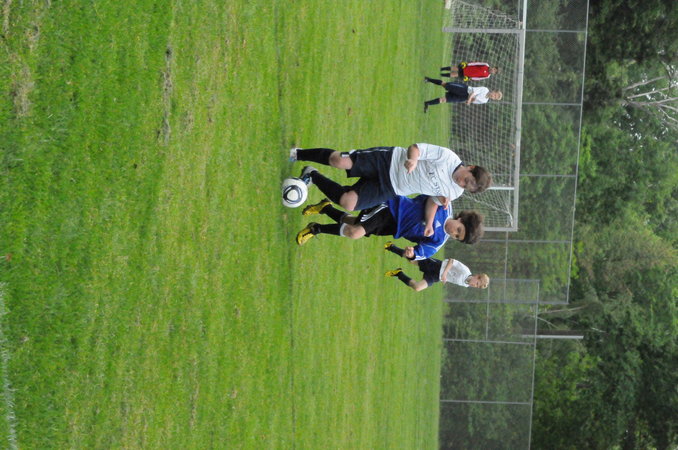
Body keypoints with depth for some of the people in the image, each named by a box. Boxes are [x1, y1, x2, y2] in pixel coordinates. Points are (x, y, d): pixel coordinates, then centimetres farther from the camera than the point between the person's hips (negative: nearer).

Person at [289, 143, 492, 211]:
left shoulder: (455, 193, -5)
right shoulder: (449, 157, -16)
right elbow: (416, 148, -14)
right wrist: (413, 159, -35)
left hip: (389, 189, 3)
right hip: (389, 161, -3)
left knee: (347, 203, -18)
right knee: (339, 160, -22)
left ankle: (313, 177, 11)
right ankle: (297, 154, 9)